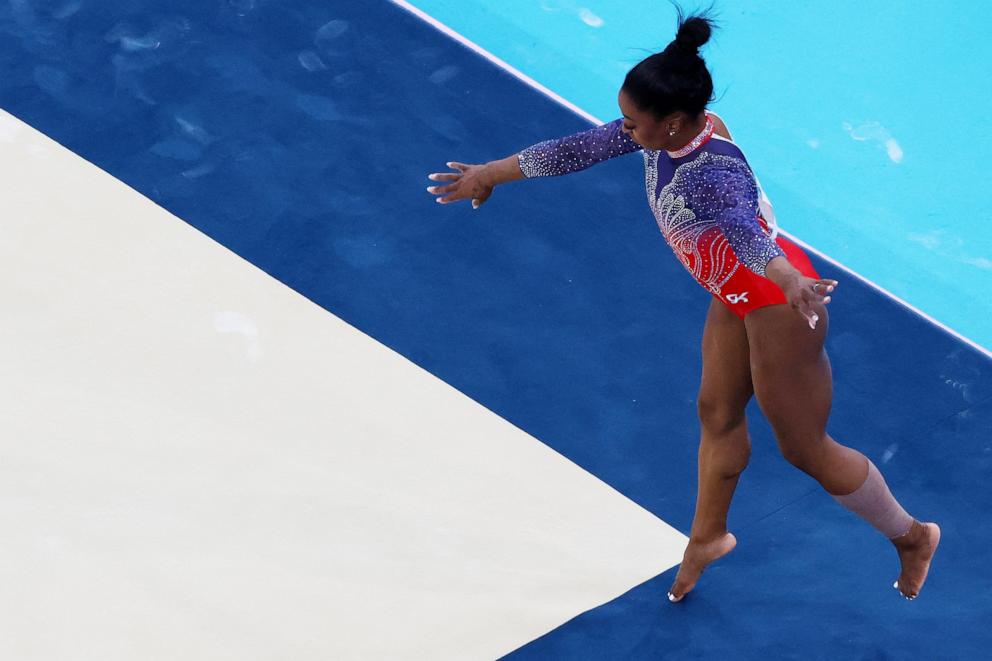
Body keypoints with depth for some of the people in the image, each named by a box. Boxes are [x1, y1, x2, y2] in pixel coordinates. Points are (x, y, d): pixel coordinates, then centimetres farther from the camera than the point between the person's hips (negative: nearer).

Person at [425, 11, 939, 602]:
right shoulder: (665, 132, -11)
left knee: (804, 448, 8)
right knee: (718, 414, 25)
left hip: (778, 307, -9)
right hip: (738, 298, 9)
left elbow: (743, 227, -57)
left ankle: (912, 536, 30)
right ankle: (708, 536, 50)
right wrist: (492, 173, 13)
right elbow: (580, 149, 1)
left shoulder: (713, 171, -36)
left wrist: (788, 279, -77)